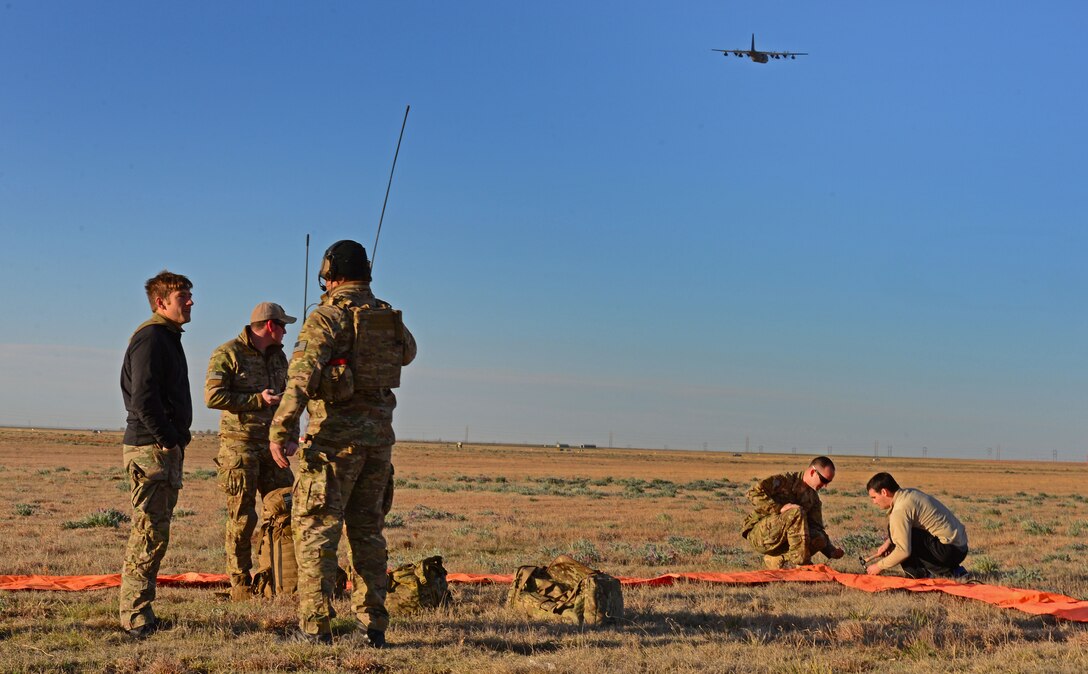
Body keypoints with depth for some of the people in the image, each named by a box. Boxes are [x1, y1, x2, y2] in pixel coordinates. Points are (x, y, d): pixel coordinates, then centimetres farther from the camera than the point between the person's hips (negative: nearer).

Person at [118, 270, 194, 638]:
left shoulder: (169, 338, 20)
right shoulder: (150, 337, -12)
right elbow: (143, 399, -21)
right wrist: (168, 440, -17)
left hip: (167, 448, 10)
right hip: (150, 449, -10)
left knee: (155, 532, 12)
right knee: (150, 533, -8)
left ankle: (141, 615, 18)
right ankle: (135, 618, -4)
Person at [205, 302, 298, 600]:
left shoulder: (278, 356, 15)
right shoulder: (227, 354, -8)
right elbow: (212, 397, -18)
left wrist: (291, 434, 13)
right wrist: (258, 399, -17)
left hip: (271, 446, 7)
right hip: (239, 444, -7)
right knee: (241, 518, -4)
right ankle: (240, 585, 4)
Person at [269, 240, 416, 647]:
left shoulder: (327, 317, -9)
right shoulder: (389, 317, 10)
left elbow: (301, 376, -20)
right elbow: (408, 352, 31)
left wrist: (279, 430, -21)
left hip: (336, 434, -6)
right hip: (379, 433, 6)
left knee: (316, 529, 0)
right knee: (368, 530, 14)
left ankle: (315, 626, -2)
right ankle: (374, 625, 15)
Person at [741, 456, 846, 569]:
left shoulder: (814, 498, 10)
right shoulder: (785, 481, -11)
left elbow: (817, 528, 11)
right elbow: (753, 493, -22)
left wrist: (832, 551, -5)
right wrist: (779, 508, -29)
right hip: (758, 534, -7)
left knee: (820, 539, -17)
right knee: (796, 513, -30)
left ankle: (777, 560, -10)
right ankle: (799, 561, -25)